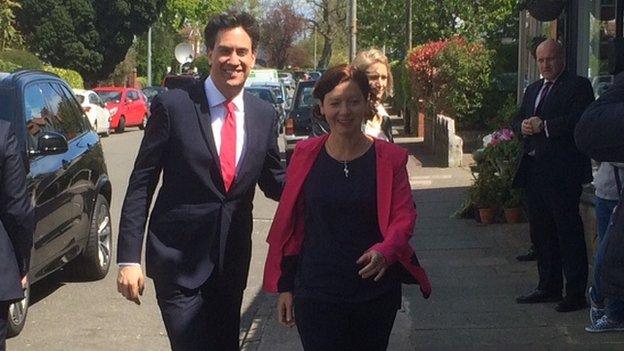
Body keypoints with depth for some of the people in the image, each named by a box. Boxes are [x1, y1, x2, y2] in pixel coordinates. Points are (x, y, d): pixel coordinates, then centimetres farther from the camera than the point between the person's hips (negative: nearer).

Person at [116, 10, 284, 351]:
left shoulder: (265, 115, 3)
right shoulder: (173, 105, -10)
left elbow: (272, 181, 14)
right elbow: (141, 184, -8)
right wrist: (128, 258, -12)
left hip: (233, 259, 5)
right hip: (178, 259, -5)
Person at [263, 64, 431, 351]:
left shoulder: (389, 158, -3)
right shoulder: (305, 155, 0)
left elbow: (404, 216, -5)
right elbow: (288, 223, 4)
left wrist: (385, 251, -27)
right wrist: (285, 286, 3)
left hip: (376, 292, 1)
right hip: (316, 292, 0)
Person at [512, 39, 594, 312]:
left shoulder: (578, 86, -4)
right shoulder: (533, 89, 21)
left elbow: (580, 121, -18)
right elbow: (517, 120, 18)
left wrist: (544, 126, -18)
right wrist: (523, 126, -5)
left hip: (562, 172, -8)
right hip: (534, 171, 8)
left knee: (569, 231, -5)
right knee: (541, 232, 13)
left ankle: (576, 293, 0)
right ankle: (549, 287, 23)